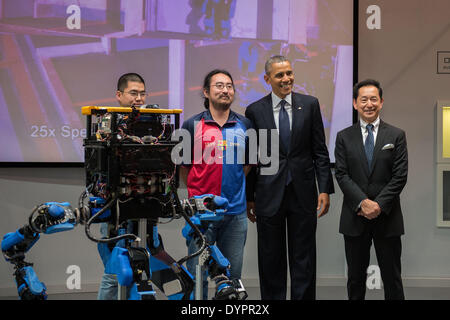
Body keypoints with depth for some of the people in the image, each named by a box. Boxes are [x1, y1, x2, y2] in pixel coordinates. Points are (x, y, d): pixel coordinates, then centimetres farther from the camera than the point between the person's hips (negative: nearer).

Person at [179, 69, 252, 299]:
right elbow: (182, 165, 8)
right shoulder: (192, 125, 0)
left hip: (236, 212, 3)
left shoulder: (245, 125, 8)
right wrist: (196, 194, 10)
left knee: (232, 276, 10)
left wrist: (233, 186, 12)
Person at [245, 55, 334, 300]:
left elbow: (319, 151, 3)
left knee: (304, 259, 6)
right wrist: (249, 198, 4)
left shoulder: (310, 105, 3)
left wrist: (325, 189, -4)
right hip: (269, 194, 0)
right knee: (271, 260, 9)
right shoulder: (255, 111, 1)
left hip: (303, 193, 0)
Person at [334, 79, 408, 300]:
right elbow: (342, 175, -2)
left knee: (392, 277, 6)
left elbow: (400, 176, -3)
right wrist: (363, 203, -15)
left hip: (387, 217, 0)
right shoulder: (344, 137, 6)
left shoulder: (396, 136, 4)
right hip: (355, 218, 1)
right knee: (355, 276, 9)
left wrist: (379, 205, -14)